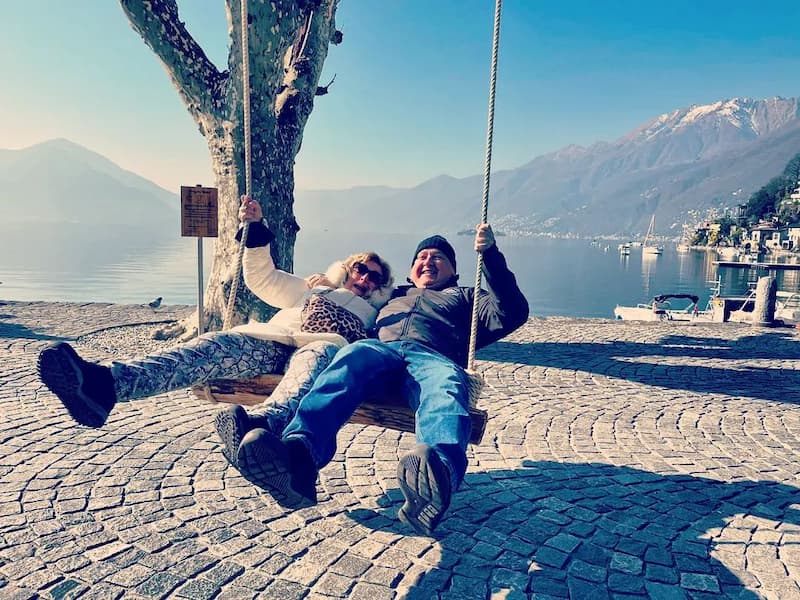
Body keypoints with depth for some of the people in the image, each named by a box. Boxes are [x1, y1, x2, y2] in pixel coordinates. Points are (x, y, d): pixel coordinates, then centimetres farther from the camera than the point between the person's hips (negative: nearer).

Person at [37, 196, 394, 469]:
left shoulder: (376, 314, 33)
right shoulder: (312, 289, 36)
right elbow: (262, 278, 29)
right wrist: (255, 228, 17)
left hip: (327, 349, -3)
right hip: (271, 344, 3)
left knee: (320, 354, -41)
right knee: (217, 344, -27)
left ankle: (262, 424, -72)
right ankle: (106, 383, -50)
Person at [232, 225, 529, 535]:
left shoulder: (465, 297, 37)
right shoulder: (393, 294, 44)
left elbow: (511, 314, 18)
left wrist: (490, 254, 11)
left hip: (435, 357, -1)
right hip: (378, 347, 2)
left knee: (445, 390, -38)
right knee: (352, 357, -36)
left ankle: (438, 472, -70)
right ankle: (298, 454, -62)